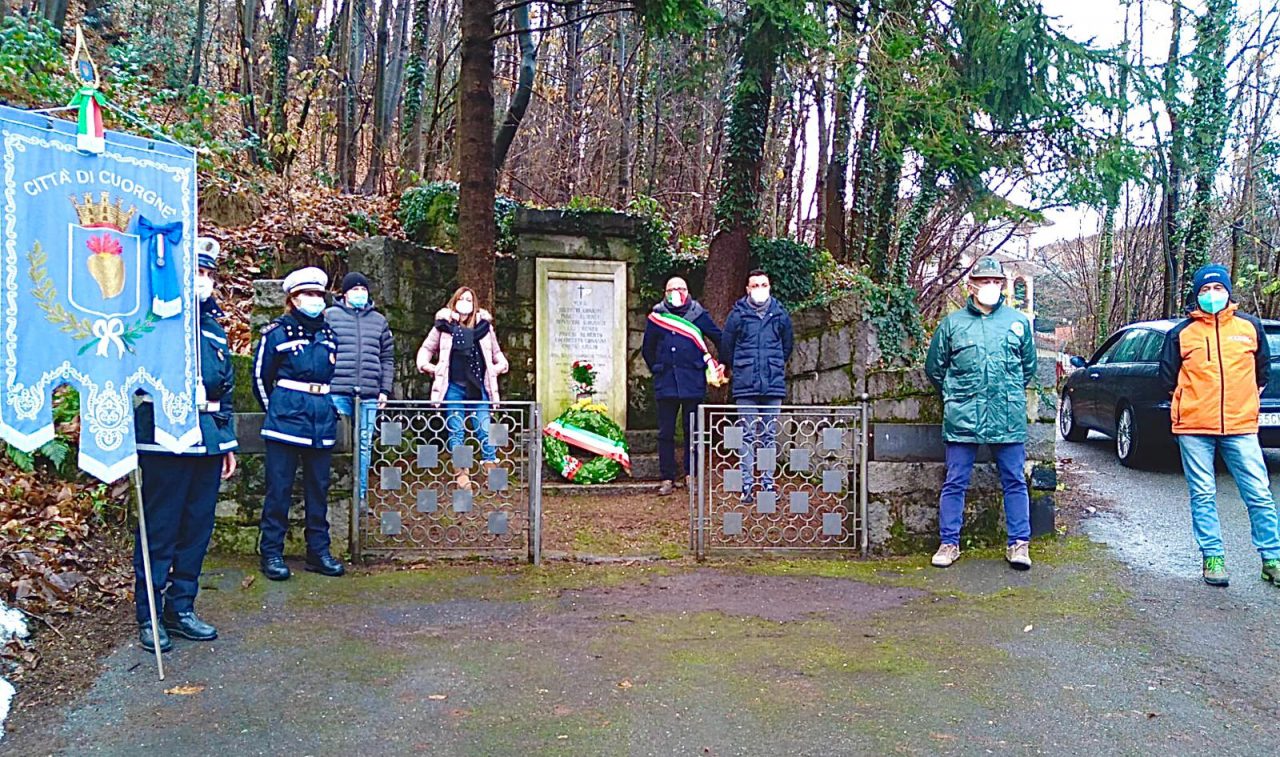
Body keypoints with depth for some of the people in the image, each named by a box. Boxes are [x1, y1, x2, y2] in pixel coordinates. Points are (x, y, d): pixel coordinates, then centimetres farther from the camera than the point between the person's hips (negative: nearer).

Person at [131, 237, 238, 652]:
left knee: (198, 527, 12)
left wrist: (228, 441, 19)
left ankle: (181, 608, 24)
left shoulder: (214, 325, 18)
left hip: (208, 439, 7)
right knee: (159, 529, 1)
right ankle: (149, 617, 12)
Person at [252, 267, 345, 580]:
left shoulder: (329, 336, 13)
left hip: (322, 423, 5)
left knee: (318, 489, 10)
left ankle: (318, 551, 18)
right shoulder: (277, 332, -2)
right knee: (279, 489, -1)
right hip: (286, 422, -5)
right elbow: (260, 377, 4)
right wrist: (275, 410, 9)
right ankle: (271, 552, 8)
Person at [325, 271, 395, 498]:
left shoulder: (379, 320, 16)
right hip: (337, 392, -3)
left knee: (364, 445, 5)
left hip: (369, 394, 3)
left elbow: (387, 358, 16)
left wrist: (385, 389, 9)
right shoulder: (330, 316, 7)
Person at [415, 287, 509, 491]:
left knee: (484, 430, -3)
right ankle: (461, 474, 8)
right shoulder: (444, 326, 6)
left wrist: (498, 367, 4)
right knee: (456, 432, 2)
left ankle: (491, 472, 2)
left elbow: (496, 353, 20)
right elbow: (426, 349, 14)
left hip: (478, 388, 1)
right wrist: (430, 367, -1)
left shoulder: (484, 325, 10)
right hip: (453, 388, 0)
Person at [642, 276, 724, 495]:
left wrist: (720, 366, 14)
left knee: (692, 431, 4)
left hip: (693, 384, -1)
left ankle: (691, 475, 14)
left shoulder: (698, 315, 4)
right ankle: (667, 478, 9)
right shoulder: (657, 316, 7)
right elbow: (647, 349, 17)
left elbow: (721, 339, 13)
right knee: (665, 433, 2)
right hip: (666, 384, 1)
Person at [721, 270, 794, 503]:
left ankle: (768, 483, 16)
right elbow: (726, 346, 10)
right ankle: (747, 485, 6)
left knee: (769, 436, 8)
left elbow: (788, 344, 20)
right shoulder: (738, 314, -1)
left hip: (774, 385, 2)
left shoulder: (780, 314, 5)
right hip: (746, 386, -2)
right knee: (748, 436, 1)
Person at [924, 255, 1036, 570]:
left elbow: (1029, 367, 20)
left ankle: (1018, 543, 17)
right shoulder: (952, 323, 5)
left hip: (1009, 418, 1)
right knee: (955, 483, 4)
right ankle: (949, 543, 14)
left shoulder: (1019, 322, 8)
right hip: (962, 419, -1)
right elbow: (934, 368, 13)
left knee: (1015, 482, 6)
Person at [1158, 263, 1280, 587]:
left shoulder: (1250, 326, 7)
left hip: (1241, 427, 1)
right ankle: (1212, 558, 13)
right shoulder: (1181, 333, 3)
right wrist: (1188, 403, 9)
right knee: (1203, 495, 4)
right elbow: (1167, 377, 11)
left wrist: (1252, 394, 17)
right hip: (1194, 428, -1)